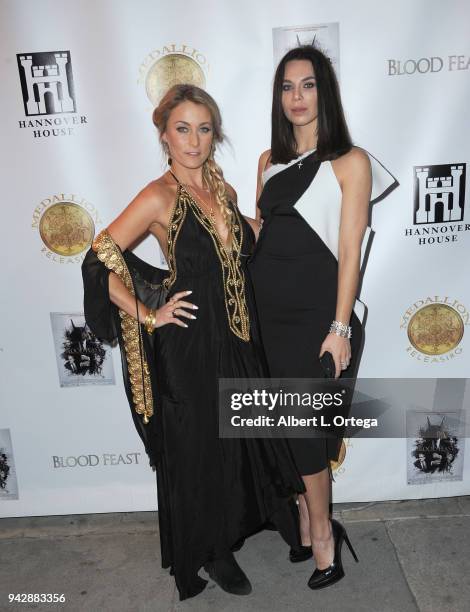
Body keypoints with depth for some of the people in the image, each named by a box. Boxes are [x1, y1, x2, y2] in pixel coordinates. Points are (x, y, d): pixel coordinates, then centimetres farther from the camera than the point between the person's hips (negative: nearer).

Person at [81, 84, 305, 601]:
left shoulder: (221, 188, 7)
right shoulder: (159, 197, -14)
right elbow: (99, 261, -16)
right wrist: (147, 316, -14)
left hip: (236, 339, 7)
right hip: (190, 346, -6)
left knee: (241, 439, 20)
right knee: (199, 449, 11)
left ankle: (236, 524, 47)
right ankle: (210, 552, 36)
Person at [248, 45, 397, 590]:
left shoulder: (350, 161, -4)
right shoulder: (270, 160, 11)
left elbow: (349, 250, -9)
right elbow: (261, 234, 12)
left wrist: (340, 327, -14)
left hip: (318, 313, -5)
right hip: (270, 311, 5)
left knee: (305, 427, 4)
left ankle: (320, 534, 28)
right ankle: (310, 528, 33)